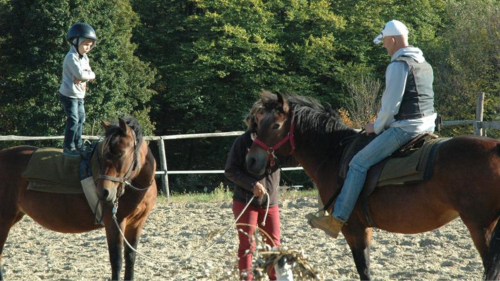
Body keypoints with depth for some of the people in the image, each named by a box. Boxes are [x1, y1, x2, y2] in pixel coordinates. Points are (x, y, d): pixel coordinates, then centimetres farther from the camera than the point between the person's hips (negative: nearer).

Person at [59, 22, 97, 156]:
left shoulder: (84, 58, 11)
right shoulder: (72, 57, -19)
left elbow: (91, 74, 3)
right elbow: (80, 74, -29)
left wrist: (84, 76, -18)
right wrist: (90, 75, -11)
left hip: (79, 95, 10)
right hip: (69, 95, -10)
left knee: (80, 120, 17)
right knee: (73, 120, -10)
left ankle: (78, 145, 30)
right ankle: (68, 147, -4)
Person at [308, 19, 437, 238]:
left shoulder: (398, 65, -14)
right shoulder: (425, 65, 16)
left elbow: (390, 105, -17)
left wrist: (377, 127, 0)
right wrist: (383, 124, 22)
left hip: (404, 128, -10)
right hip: (427, 127, 10)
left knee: (359, 163, -5)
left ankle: (337, 220, -7)